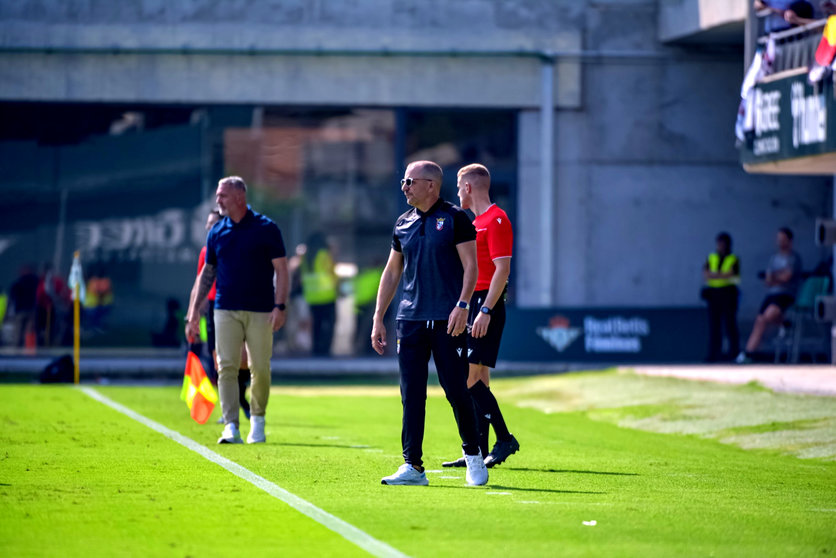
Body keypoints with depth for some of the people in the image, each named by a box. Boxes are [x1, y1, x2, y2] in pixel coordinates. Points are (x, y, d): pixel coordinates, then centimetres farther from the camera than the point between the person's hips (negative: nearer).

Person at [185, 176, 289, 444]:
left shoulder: (266, 228, -1)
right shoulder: (217, 233, 9)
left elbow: (281, 270, -2)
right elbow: (206, 274, 15)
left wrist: (279, 306, -12)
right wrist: (194, 312, 9)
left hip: (260, 311, -2)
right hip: (226, 310, 2)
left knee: (260, 369, 0)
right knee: (226, 367, -9)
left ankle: (257, 421, 19)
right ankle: (231, 427, -12)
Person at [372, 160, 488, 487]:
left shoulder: (455, 218, -2)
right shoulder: (404, 224, 14)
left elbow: (470, 266, -5)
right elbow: (392, 272, 20)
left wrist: (462, 305, -18)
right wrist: (378, 318, 16)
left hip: (447, 321, -5)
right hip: (410, 320, 5)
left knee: (456, 391, -3)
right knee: (411, 395, 1)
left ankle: (472, 454, 15)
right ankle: (412, 466, 2)